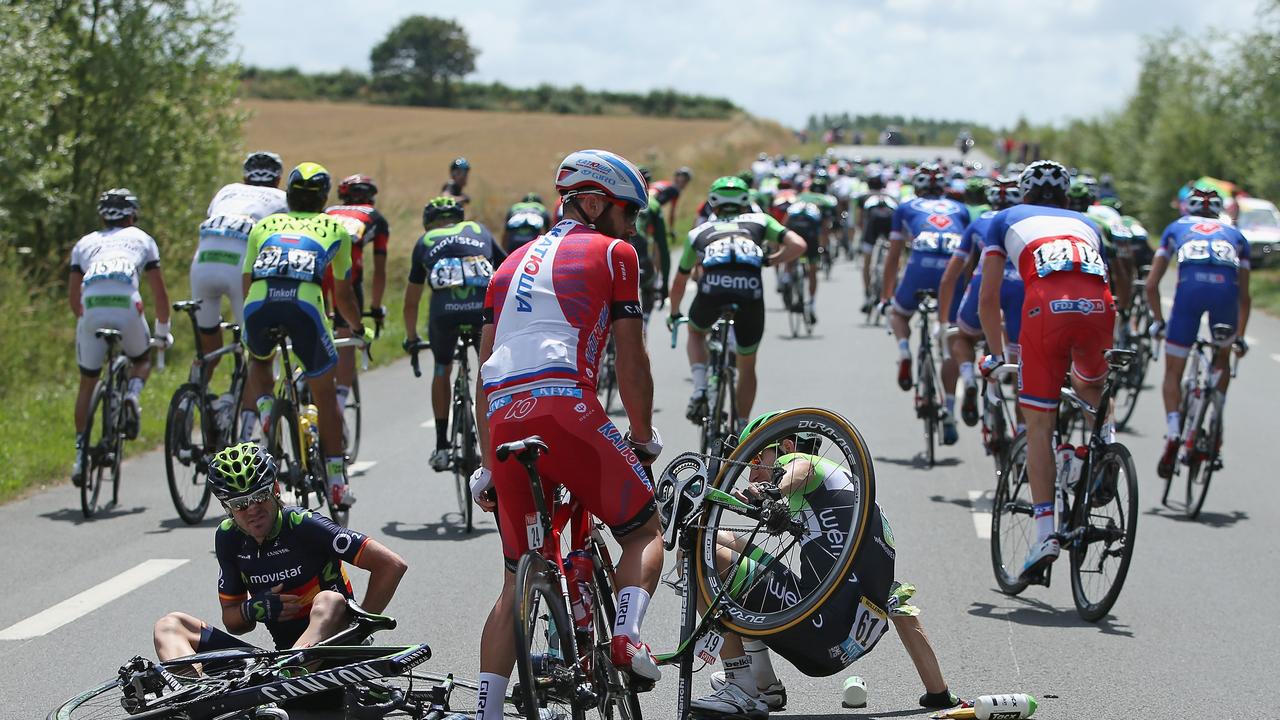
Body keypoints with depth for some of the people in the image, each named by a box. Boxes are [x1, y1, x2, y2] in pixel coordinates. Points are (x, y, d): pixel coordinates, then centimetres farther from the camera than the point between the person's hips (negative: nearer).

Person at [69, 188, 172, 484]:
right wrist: (163, 329, 36)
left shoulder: (85, 243, 30)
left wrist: (84, 321, 41)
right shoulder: (141, 238, 26)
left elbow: (72, 296, 25)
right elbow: (159, 293, 24)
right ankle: (132, 395, -6)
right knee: (143, 360, 27)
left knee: (87, 383, 16)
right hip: (127, 306, -1)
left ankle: (80, 454, 11)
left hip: (91, 307, 1)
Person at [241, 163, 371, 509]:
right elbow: (343, 293, 36)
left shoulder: (264, 226, 30)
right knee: (324, 392, 17)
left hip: (259, 305, 1)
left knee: (258, 360, 36)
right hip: (305, 305, -1)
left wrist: (249, 329, 50)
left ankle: (264, 409, 7)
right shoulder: (335, 228, 27)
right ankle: (336, 481, 13)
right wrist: (359, 329, 53)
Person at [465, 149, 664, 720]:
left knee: (517, 582, 13)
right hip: (564, 406, -5)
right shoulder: (613, 253, 12)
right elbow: (631, 363, 8)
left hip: (503, 420, 5)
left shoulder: (514, 263, 29)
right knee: (644, 531, 13)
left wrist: (487, 465, 27)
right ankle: (626, 635, -13)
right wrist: (644, 438, 20)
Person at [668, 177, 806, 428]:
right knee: (747, 367, 23)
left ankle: (699, 389, 12)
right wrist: (769, 261, 29)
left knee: (696, 332, 35)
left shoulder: (699, 231, 32)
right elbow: (798, 245, 12)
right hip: (750, 292, 0)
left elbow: (679, 281, 40)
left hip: (712, 288, 0)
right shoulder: (759, 221, 28)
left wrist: (674, 314, 57)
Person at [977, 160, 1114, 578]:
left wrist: (996, 356, 36)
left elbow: (988, 300, 25)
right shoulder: (1085, 224, 37)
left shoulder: (1006, 220, 30)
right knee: (1088, 385, 34)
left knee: (1040, 425, 5)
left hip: (1047, 307, -2)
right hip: (1098, 305, 3)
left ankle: (1045, 533, -4)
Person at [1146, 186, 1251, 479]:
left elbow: (1151, 284, 27)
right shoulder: (1234, 235, 35)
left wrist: (1158, 321, 38)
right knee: (1222, 360, 29)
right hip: (1226, 287, 1)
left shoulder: (1176, 228, 33)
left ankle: (1173, 436, -7)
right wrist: (1240, 335, 43)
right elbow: (1245, 296, 34)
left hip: (1191, 286, -1)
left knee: (1173, 372, 10)